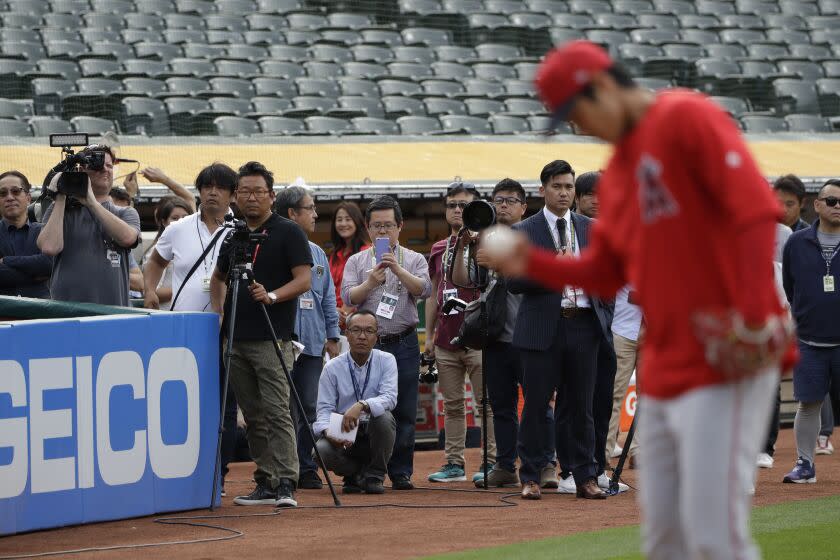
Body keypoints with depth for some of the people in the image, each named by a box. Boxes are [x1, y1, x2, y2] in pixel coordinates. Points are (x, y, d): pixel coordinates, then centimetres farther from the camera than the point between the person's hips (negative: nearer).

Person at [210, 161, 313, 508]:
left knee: (276, 411, -13)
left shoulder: (288, 233, -2)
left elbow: (304, 280, -8)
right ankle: (265, 484, 12)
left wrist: (271, 296, -23)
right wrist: (218, 311, 14)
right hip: (237, 339, 7)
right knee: (253, 415, 8)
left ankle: (286, 484, -16)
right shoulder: (234, 236, 17)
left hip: (272, 338, -7)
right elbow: (218, 279, 31)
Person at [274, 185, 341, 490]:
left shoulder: (317, 254, 18)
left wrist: (332, 336, 15)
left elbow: (328, 299, 21)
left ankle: (306, 469, 12)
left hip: (312, 342, 6)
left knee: (309, 408, 7)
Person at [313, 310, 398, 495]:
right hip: (343, 436, 0)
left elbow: (389, 397, -18)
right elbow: (324, 409, -5)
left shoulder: (386, 361, -2)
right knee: (323, 449, -31)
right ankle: (355, 475, 5)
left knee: (383, 416, -33)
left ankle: (374, 476, -11)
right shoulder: (332, 367, -1)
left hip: (374, 434, 0)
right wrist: (327, 431, -28)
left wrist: (362, 406, -37)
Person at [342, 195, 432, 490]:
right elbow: (348, 297, -2)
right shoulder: (357, 262, 11)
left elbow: (424, 289, -8)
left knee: (404, 411, -1)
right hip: (367, 344, 0)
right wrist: (370, 282, -19)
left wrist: (398, 270, -22)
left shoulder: (414, 260, 9)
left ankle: (401, 473, 5)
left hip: (404, 345, 0)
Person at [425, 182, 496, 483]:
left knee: (488, 402, -5)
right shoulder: (439, 249, 17)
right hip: (446, 340, 6)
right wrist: (429, 335, 17)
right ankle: (454, 463, 12)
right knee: (452, 405, 8)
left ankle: (491, 461, -3)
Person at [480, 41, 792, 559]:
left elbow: (756, 206, -19)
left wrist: (754, 316, -25)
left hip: (727, 365, -9)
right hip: (664, 372, 9)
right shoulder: (615, 174, 18)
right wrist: (531, 264, 7)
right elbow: (604, 274, 23)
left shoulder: (686, 118, -9)